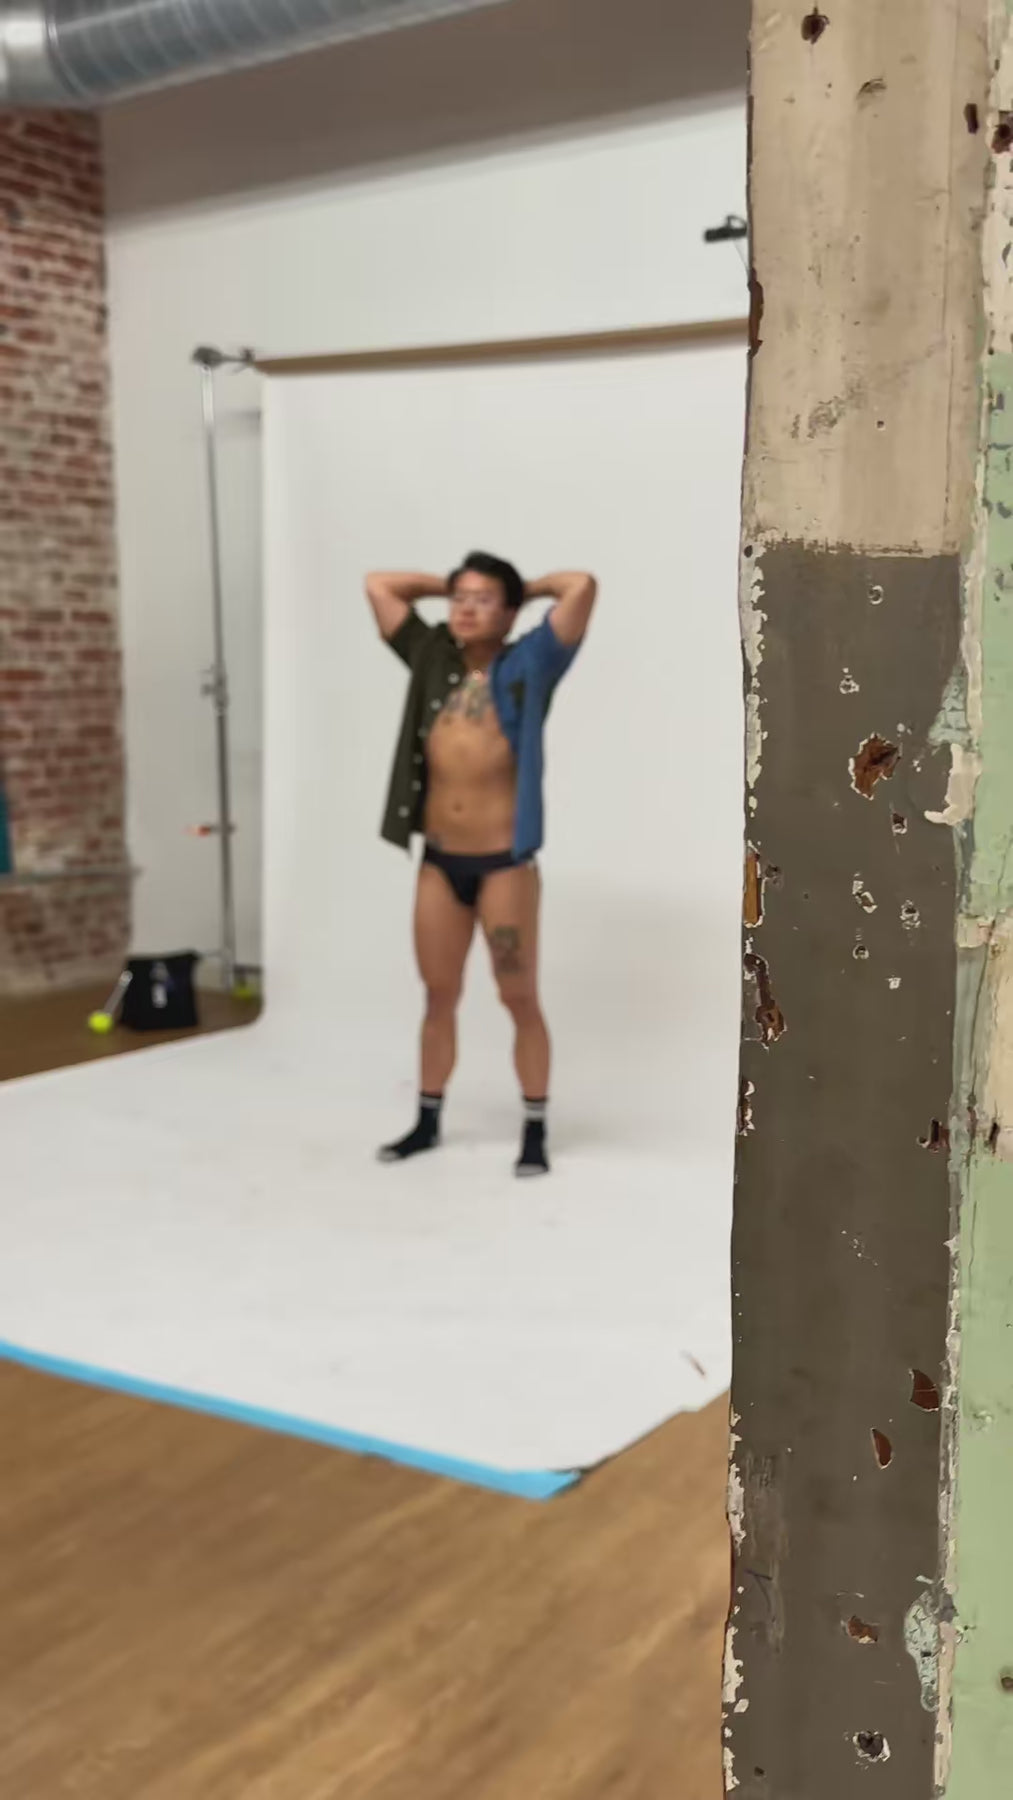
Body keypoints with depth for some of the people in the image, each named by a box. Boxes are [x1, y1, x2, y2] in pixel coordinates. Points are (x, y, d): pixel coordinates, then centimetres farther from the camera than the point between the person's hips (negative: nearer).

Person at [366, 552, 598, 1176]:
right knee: (439, 997, 14)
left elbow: (583, 586, -14)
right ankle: (428, 1122, 26)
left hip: (504, 863, -4)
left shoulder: (528, 666, -3)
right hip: (439, 863, 4)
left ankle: (536, 1133, 13)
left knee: (520, 998, 4)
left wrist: (528, 587, 4)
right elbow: (378, 585, 15)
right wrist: (447, 583, 15)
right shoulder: (433, 661, 9)